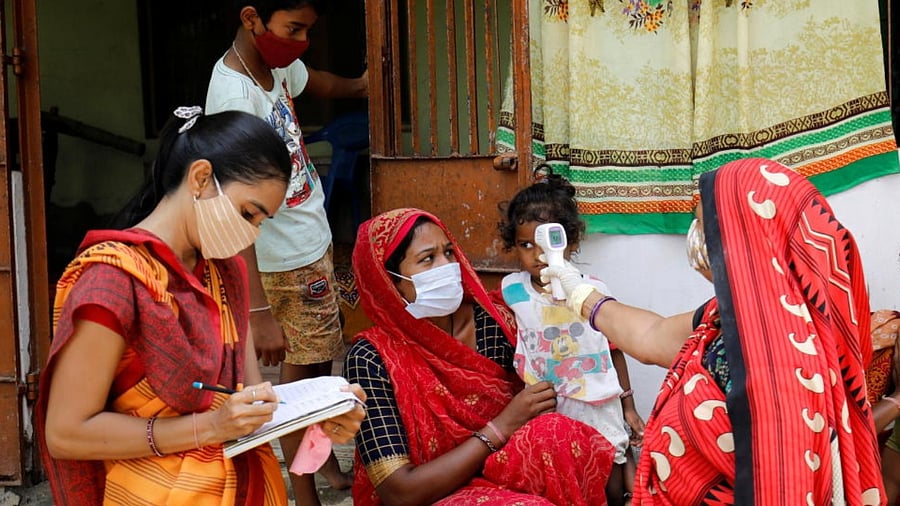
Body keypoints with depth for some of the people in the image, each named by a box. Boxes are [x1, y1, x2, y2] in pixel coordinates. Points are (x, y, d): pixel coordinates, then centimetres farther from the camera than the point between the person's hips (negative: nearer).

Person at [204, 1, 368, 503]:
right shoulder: (234, 95, -28)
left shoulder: (276, 64, -1)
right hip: (289, 260, -9)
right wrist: (260, 311, -37)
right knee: (302, 375, 3)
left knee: (321, 359, 21)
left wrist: (360, 85, 43)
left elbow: (317, 81, 26)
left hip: (315, 241, 9)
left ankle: (327, 460, 39)